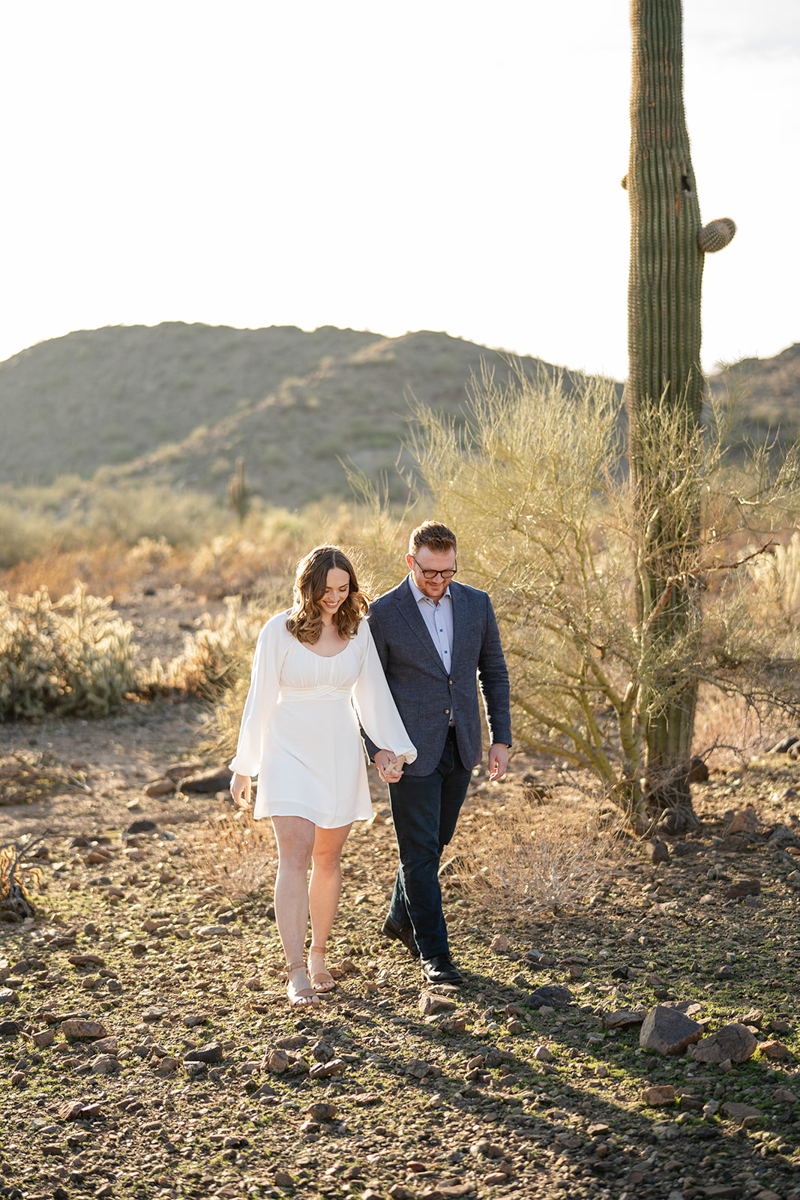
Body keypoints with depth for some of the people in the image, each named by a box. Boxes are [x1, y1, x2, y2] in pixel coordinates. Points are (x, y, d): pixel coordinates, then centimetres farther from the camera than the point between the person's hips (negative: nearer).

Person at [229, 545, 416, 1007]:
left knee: (328, 861, 10)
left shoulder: (358, 628, 2)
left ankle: (319, 956, 28)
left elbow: (372, 691, 8)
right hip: (291, 755, -3)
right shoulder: (279, 631, -8)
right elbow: (260, 700, -3)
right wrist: (244, 768, 1)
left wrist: (393, 745, -2)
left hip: (341, 756, 3)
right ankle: (296, 972, -14)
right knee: (296, 858, -13)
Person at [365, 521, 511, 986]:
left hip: (460, 747, 5)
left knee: (435, 842, 17)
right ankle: (433, 952, 8)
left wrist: (501, 738, 4)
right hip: (412, 751, -4)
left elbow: (494, 673, 9)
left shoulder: (477, 604, 3)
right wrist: (378, 748, -14)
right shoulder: (383, 614, -9)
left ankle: (402, 918, 39)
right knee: (420, 852, -1)